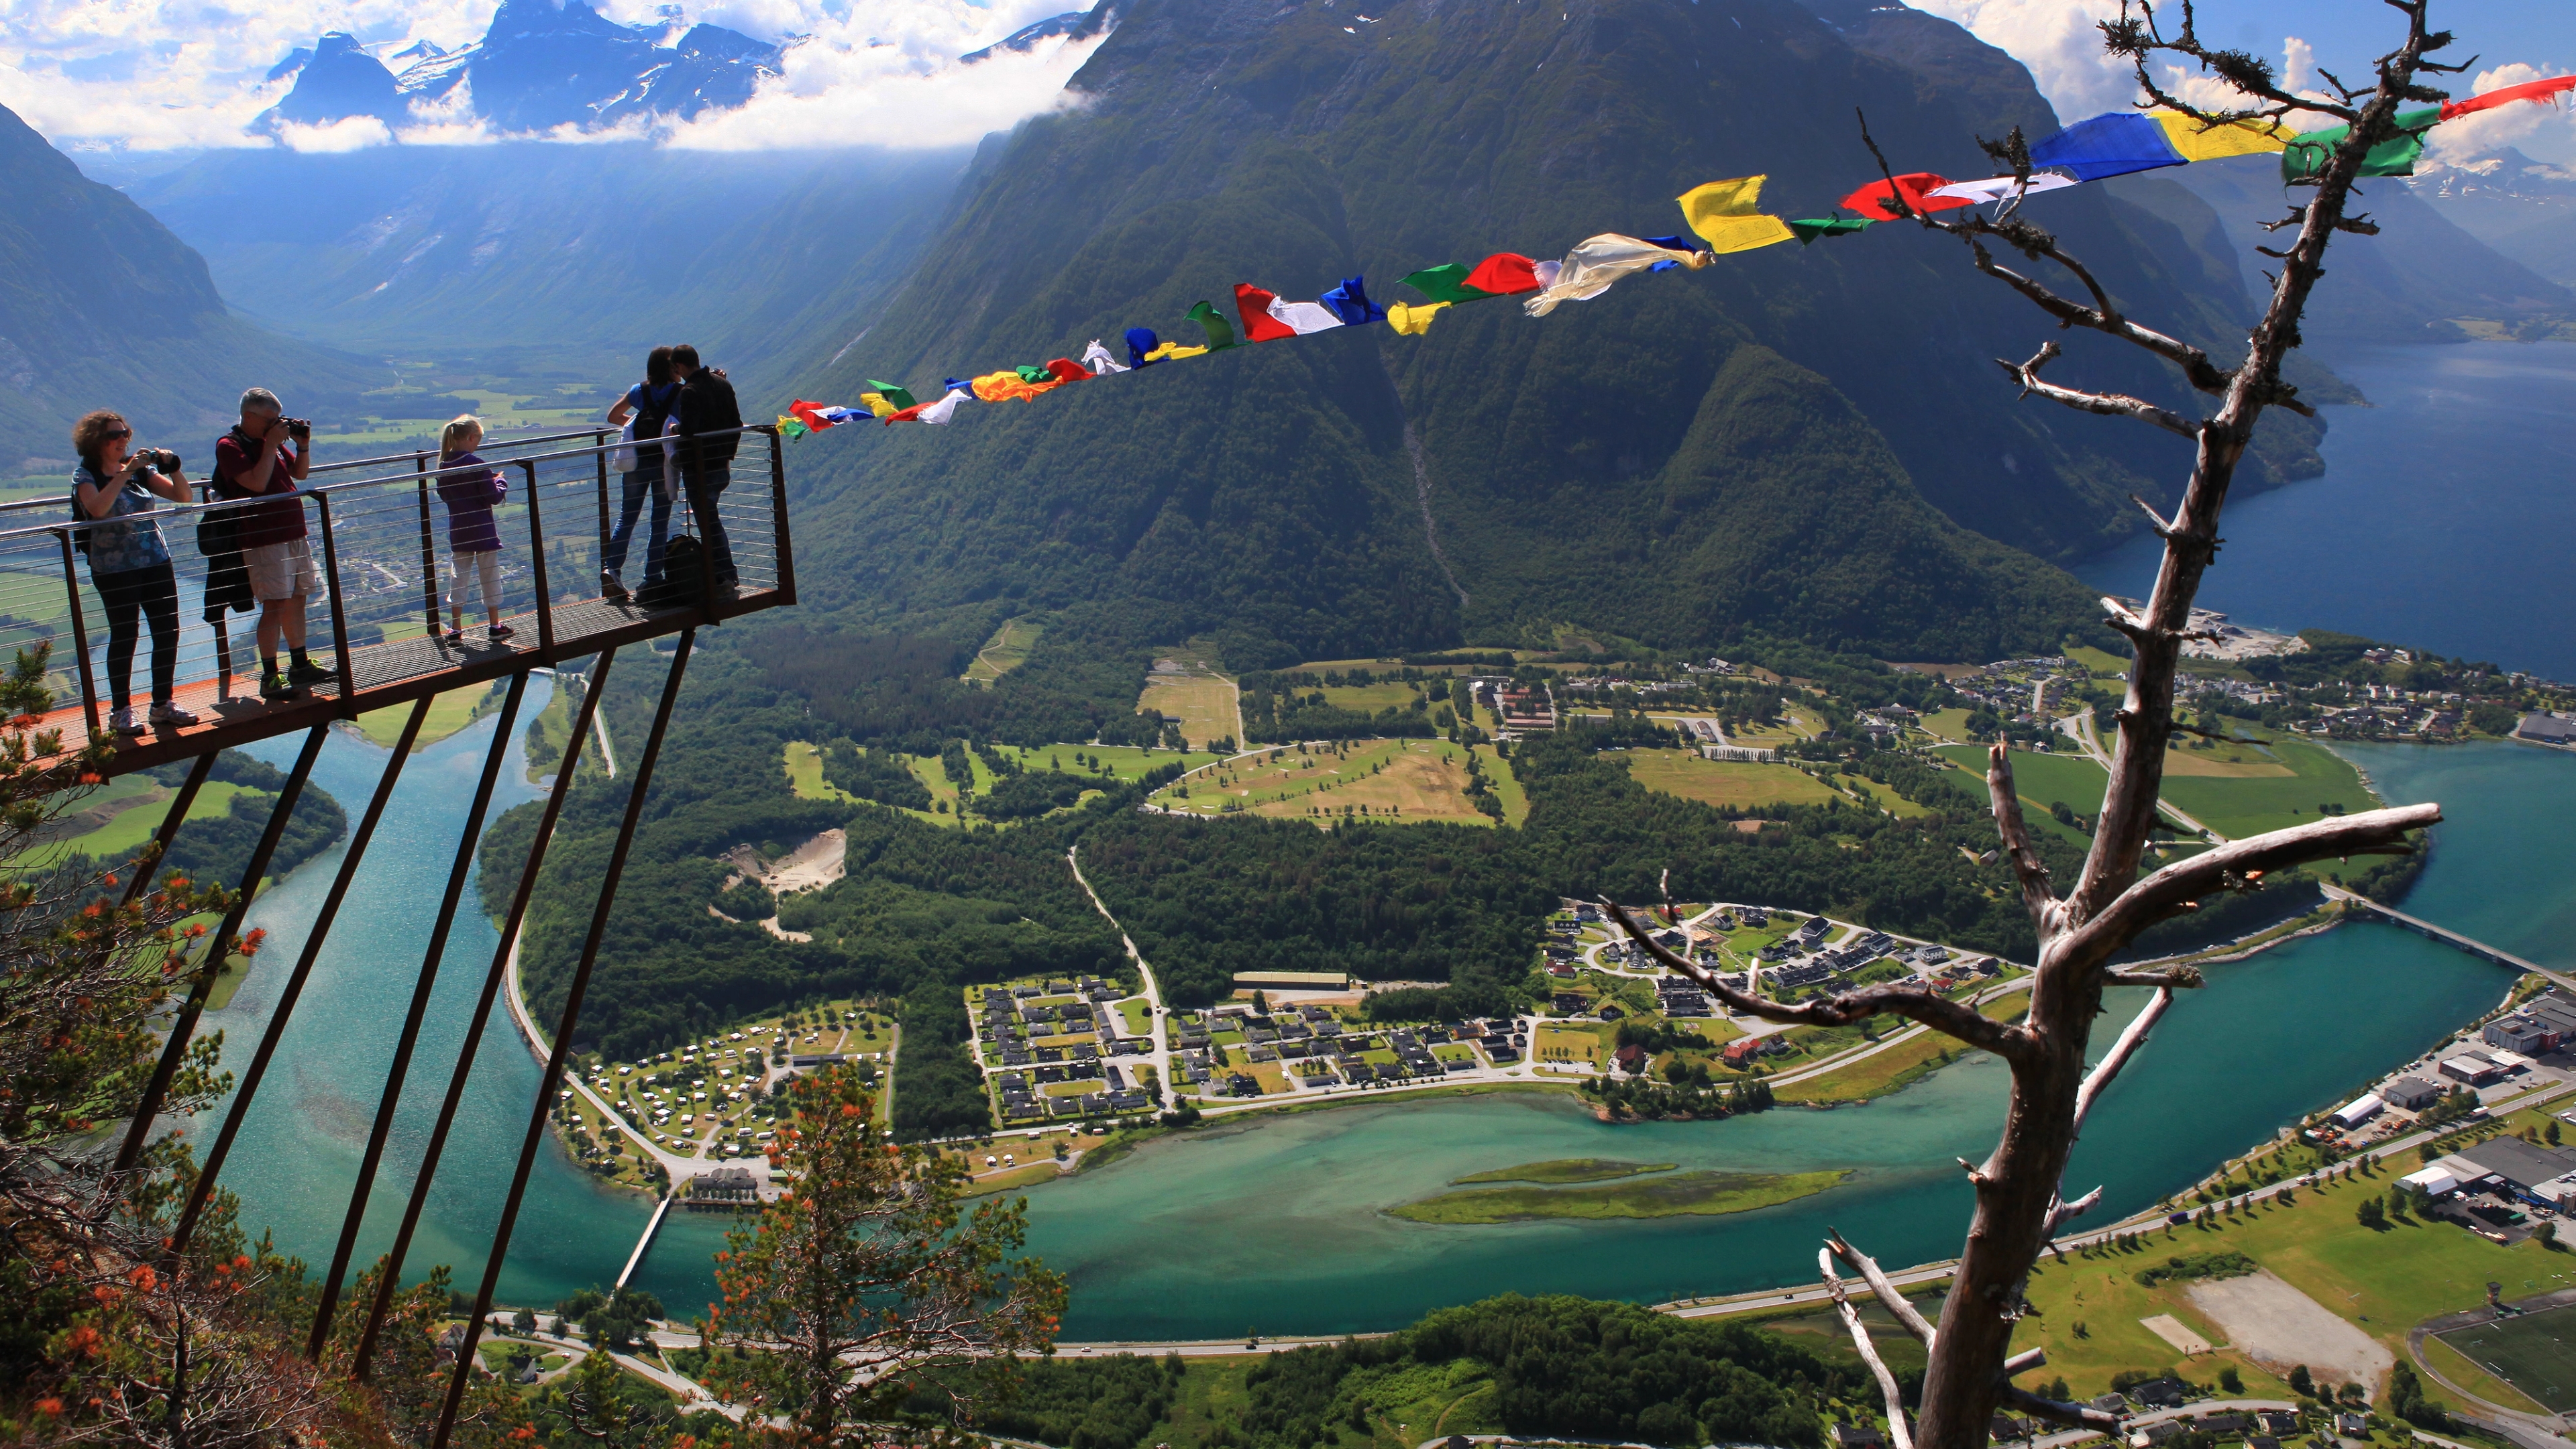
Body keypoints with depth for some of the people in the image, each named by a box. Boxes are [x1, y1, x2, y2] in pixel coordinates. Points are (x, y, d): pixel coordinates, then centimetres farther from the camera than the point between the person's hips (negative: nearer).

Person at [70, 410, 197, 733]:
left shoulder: (140, 469, 9)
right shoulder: (85, 474, -3)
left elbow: (182, 496, 5)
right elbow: (98, 508, -23)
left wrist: (172, 467, -11)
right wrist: (125, 473, -24)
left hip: (156, 561, 5)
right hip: (115, 568, -4)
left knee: (168, 632, 3)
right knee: (124, 636, -2)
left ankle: (162, 706, 14)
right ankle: (120, 712, 8)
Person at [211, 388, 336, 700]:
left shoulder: (271, 440, 14)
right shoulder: (229, 446, -9)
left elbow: (300, 473, 19)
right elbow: (257, 482, -22)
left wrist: (302, 445, 3)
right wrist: (272, 445, -18)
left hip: (294, 534, 8)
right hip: (264, 540, -8)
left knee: (296, 601, 13)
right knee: (275, 606, -10)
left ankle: (300, 666, 23)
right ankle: (269, 678, -6)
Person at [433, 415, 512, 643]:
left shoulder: (444, 466, 1)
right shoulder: (478, 465, -17)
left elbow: (443, 496, 14)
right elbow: (493, 497, -17)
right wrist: (500, 482, 3)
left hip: (457, 532, 5)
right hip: (482, 531, -5)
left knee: (458, 578, 11)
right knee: (490, 577, 7)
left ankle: (456, 630, 12)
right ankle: (495, 627, 14)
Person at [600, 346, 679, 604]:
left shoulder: (639, 391, 4)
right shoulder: (682, 393, -5)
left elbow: (612, 417, 12)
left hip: (636, 463, 2)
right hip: (665, 464, -2)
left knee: (626, 519, 8)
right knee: (660, 523, 6)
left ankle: (611, 567, -9)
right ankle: (652, 578, 6)